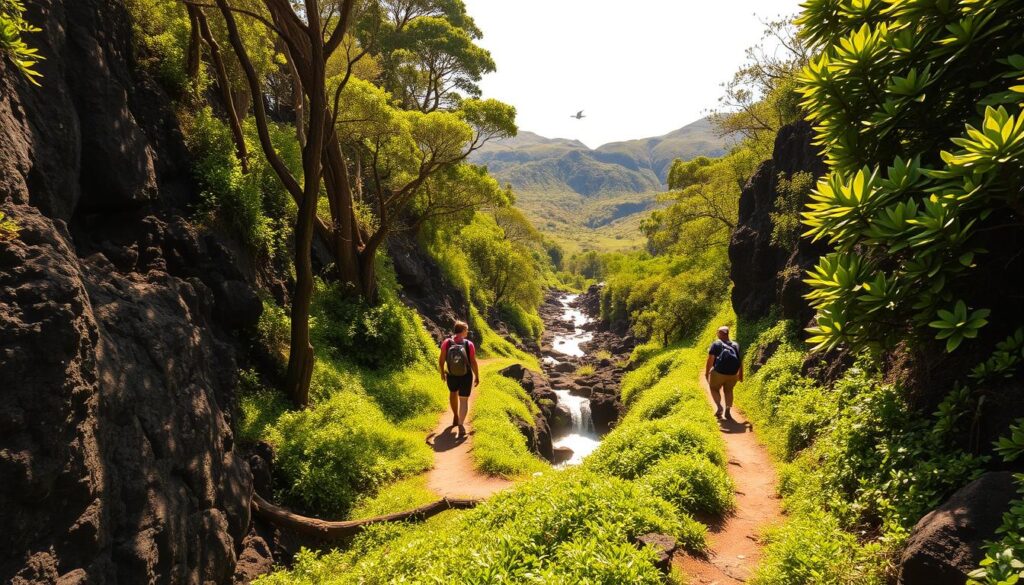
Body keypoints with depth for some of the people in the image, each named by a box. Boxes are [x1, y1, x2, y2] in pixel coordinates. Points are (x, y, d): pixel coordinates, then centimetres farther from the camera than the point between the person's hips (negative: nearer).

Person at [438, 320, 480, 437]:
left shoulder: (446, 343, -14)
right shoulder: (469, 344, -16)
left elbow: (441, 360, -10)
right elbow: (473, 363, -14)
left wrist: (442, 372, 8)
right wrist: (477, 377, 0)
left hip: (451, 376, 2)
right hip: (466, 376, -2)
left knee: (453, 393, 29)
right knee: (464, 400, 6)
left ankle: (456, 417, 47)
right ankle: (461, 424, -14)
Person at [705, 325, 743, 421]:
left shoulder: (716, 344, -2)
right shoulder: (736, 345, 11)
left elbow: (710, 360, -10)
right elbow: (741, 361, 11)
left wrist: (706, 373, -4)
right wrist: (741, 374, 20)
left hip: (718, 372, -4)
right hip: (733, 374, 4)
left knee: (714, 389, 18)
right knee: (728, 390, 22)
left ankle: (719, 406, -2)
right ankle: (728, 411, 12)